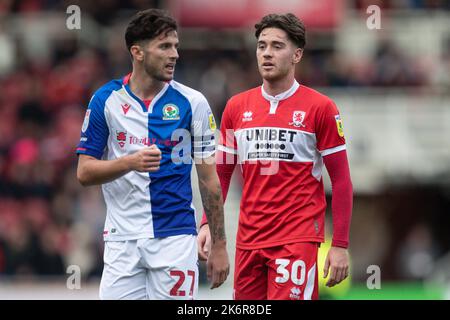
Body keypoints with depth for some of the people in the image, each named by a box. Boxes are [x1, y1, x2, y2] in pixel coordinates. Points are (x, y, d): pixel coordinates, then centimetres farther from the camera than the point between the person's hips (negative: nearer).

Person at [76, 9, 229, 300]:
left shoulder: (192, 103, 1)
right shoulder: (106, 100, 2)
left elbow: (209, 179, 4)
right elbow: (85, 172, 1)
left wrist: (219, 245, 2)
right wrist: (130, 162, -17)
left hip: (176, 238, -1)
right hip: (122, 240, 1)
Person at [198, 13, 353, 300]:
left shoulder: (321, 108, -3)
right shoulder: (237, 107, 10)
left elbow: (341, 180, -2)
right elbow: (220, 173, 16)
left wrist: (340, 245, -6)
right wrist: (208, 224, 1)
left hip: (297, 240, -5)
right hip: (248, 240, 5)